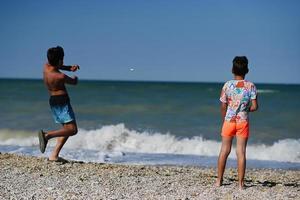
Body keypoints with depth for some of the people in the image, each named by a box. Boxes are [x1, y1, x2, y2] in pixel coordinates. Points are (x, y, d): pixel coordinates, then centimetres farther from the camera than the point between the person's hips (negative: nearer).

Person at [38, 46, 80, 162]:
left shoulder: (46, 66, 2)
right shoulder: (61, 76, -19)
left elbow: (57, 66, 25)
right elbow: (74, 82, 2)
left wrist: (70, 68, 8)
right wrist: (75, 78, 26)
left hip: (53, 101, 9)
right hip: (62, 101, -9)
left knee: (66, 128, 16)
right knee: (72, 129, -12)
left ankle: (54, 155, 7)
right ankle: (47, 135, -29)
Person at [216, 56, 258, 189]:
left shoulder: (227, 85, -5)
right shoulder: (251, 86, -5)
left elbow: (223, 107, -2)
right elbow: (255, 107, -9)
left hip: (229, 121, 1)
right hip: (243, 121, -1)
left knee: (224, 150, 11)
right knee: (241, 152, 3)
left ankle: (219, 181, 18)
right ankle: (240, 183, 4)